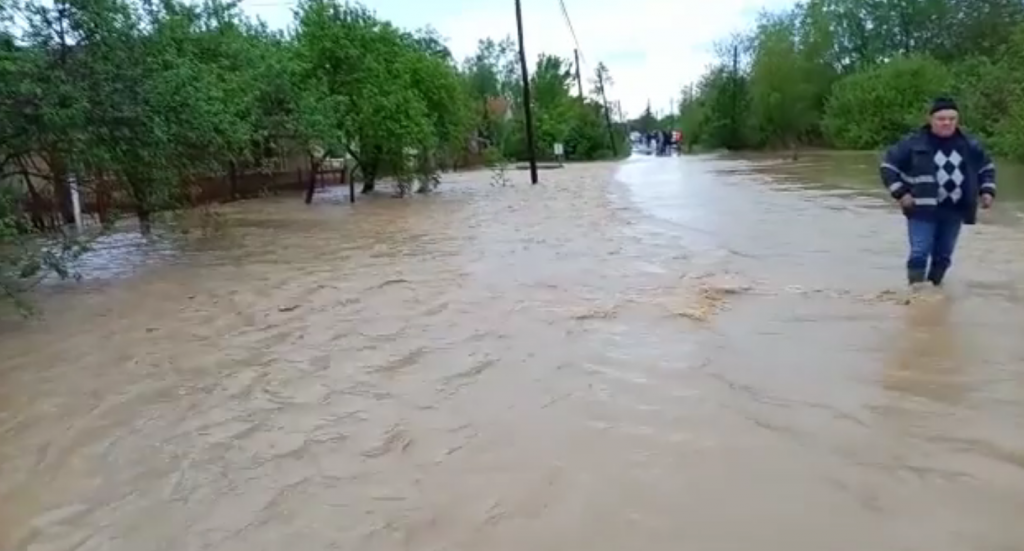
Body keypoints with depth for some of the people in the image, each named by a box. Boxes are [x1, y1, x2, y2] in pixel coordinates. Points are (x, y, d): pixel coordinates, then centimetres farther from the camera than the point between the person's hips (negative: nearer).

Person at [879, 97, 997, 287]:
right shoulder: (914, 143, -8)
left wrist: (987, 191, 8)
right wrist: (900, 193, -10)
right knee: (920, 253, -11)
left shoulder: (969, 144, 7)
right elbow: (889, 166, -3)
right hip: (922, 209, -4)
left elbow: (987, 167, 22)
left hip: (954, 211, 5)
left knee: (943, 255, 10)